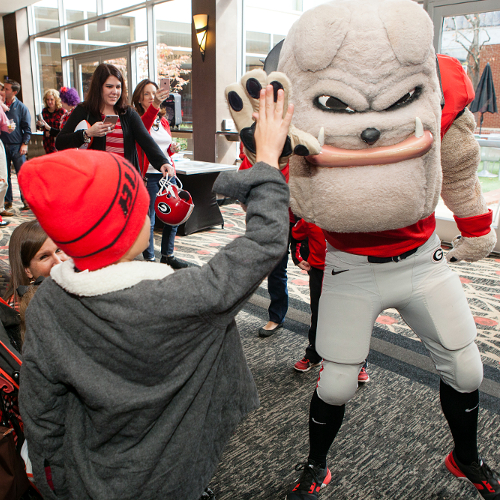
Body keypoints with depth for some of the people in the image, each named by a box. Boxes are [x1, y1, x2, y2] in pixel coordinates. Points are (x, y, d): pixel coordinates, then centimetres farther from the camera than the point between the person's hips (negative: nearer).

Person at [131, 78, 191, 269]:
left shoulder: (163, 120, 16)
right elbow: (141, 128, -30)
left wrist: (172, 149, 2)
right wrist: (154, 106, -47)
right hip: (148, 175, -6)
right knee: (148, 220, -4)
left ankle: (168, 255, 26)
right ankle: (149, 259, 10)